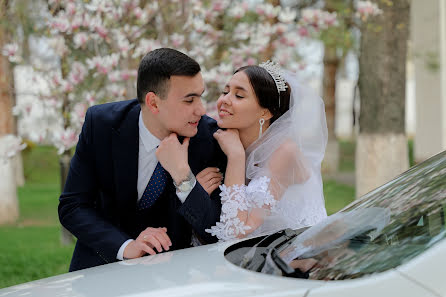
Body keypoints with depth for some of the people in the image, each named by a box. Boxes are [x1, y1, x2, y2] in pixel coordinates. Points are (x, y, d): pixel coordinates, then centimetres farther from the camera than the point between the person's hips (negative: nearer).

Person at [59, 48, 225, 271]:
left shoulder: (209, 137, -14)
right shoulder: (100, 123, -12)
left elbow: (214, 234, -15)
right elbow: (71, 207, -10)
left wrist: (182, 175, -29)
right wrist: (126, 247, -25)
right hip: (105, 257, 1)